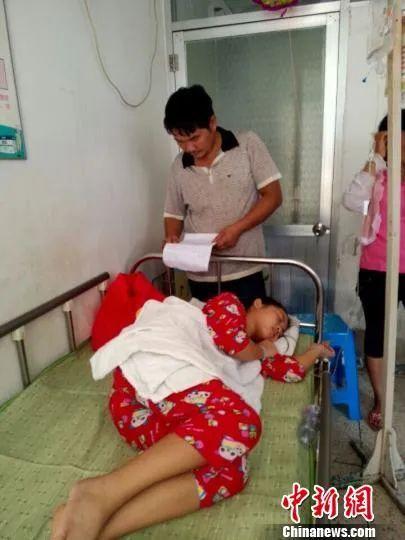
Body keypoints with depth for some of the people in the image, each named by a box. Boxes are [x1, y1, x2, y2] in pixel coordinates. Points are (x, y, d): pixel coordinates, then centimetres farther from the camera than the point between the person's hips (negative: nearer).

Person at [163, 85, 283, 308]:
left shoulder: (248, 145, -5)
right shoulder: (178, 167, 3)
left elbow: (273, 196, -6)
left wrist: (237, 228, -18)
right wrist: (171, 238, -9)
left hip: (245, 273, -2)